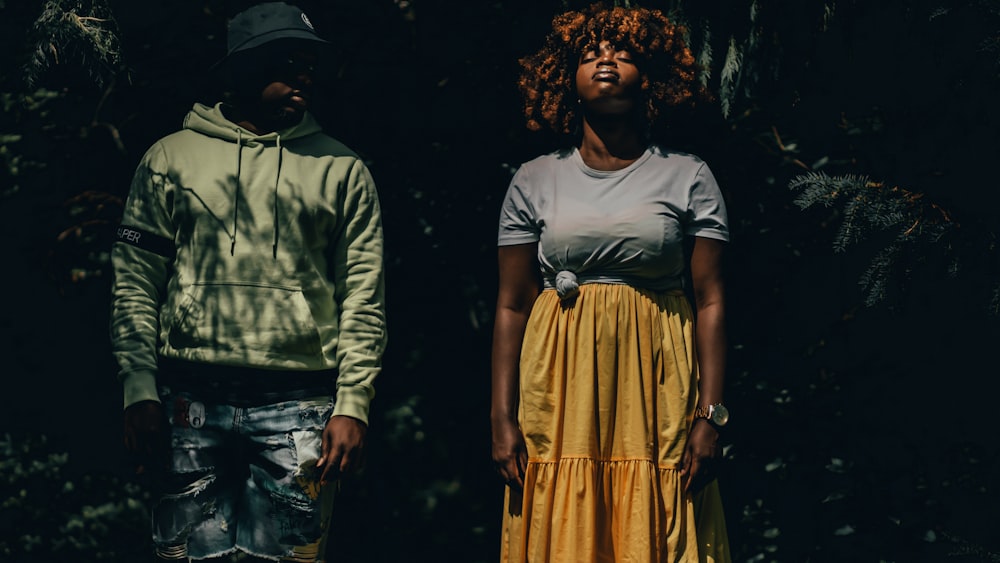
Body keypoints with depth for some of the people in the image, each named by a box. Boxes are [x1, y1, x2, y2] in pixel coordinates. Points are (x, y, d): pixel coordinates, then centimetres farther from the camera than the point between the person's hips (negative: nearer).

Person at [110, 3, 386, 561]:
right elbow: (135, 284, 8)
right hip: (192, 399, 0)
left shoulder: (342, 170, 10)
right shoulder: (172, 158, 10)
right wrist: (140, 389, -2)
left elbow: (364, 299, 6)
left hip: (298, 407, 0)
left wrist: (353, 405, -3)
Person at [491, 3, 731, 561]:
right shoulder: (535, 181, 9)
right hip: (561, 395, 1)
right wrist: (503, 419, -1)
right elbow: (512, 306, 7)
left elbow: (711, 301, 1)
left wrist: (710, 416, -8)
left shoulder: (688, 177, 5)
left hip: (655, 399, -1)